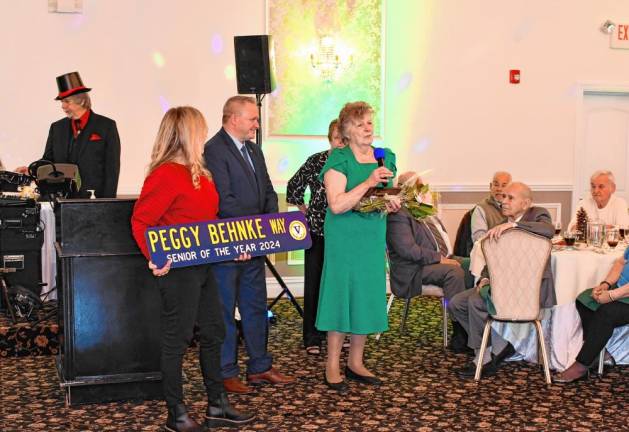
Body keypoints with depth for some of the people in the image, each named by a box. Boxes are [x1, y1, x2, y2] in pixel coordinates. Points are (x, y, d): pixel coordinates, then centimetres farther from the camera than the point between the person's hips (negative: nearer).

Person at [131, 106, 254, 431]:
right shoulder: (166, 174, -17)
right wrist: (155, 258, -27)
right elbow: (141, 221, -19)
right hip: (178, 269, -10)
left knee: (213, 332, 15)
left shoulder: (197, 172, 12)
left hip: (202, 265, 10)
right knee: (177, 338, 2)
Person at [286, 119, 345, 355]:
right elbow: (294, 186, 8)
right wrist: (305, 211, 7)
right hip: (317, 231, -1)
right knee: (315, 283, 2)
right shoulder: (316, 161, -2)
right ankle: (312, 338, 10)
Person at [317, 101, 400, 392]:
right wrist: (368, 183, -26)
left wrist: (393, 204, -2)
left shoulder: (386, 157, 8)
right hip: (344, 238, -6)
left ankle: (355, 362, 23)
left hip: (374, 238, 6)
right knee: (342, 294, -1)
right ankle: (332, 366, 11)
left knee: (367, 296, 10)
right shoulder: (339, 160, -11)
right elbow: (337, 204, -20)